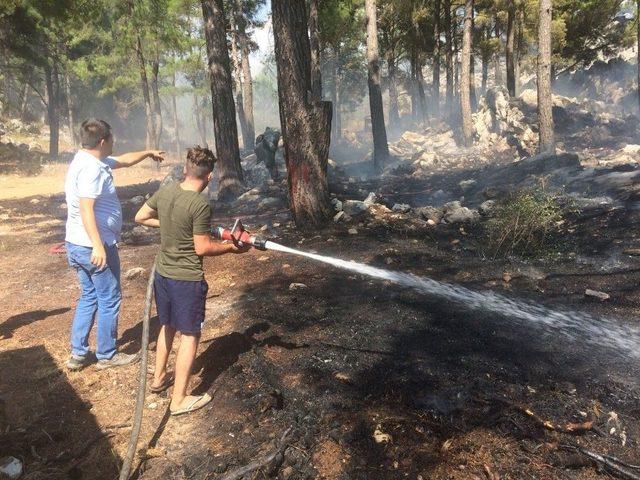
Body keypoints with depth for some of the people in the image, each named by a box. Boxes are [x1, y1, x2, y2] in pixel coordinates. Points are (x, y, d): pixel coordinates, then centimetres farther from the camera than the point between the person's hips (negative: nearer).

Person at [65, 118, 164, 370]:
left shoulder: (91, 161, 11)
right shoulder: (91, 168, -20)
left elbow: (124, 160, 28)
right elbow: (86, 209, -28)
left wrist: (148, 153, 39)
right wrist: (98, 245, -33)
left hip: (77, 245, 10)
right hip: (95, 247, -10)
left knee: (89, 297, 18)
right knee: (109, 300, 4)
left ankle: (78, 354, 25)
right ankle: (107, 355, 17)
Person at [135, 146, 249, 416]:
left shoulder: (165, 191, -1)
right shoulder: (201, 204, -22)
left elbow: (141, 217, 12)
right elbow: (202, 249, -17)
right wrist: (232, 247, -4)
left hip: (162, 272, 8)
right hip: (187, 279, -7)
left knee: (167, 326, 25)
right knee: (190, 335, 6)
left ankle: (159, 378, 42)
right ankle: (179, 400, 14)